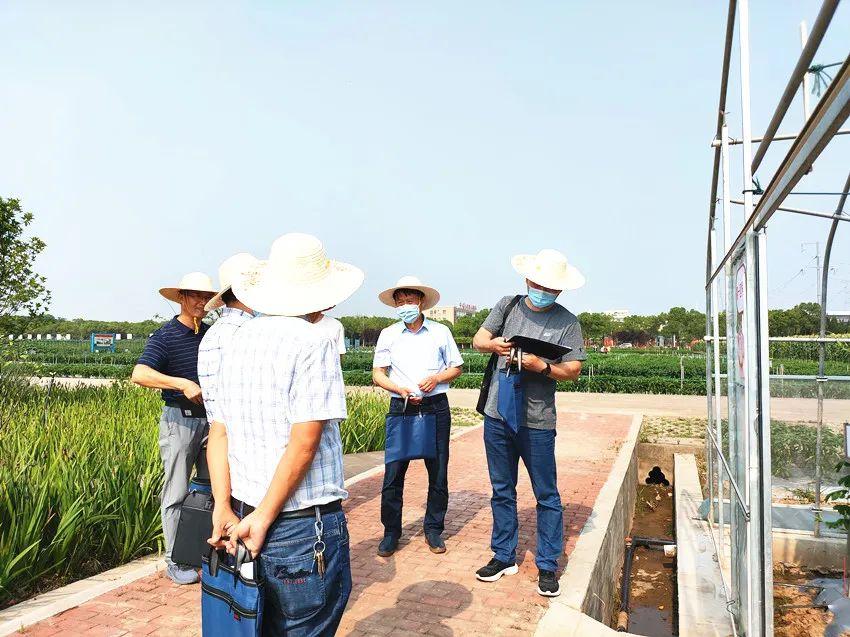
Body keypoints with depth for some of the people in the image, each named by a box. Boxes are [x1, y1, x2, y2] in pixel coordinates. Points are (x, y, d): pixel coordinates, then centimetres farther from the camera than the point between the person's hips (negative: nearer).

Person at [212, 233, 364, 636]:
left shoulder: (237, 341, 7)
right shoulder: (313, 344, -14)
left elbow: (219, 434, 7)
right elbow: (304, 441, -19)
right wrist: (263, 518, -12)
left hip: (245, 512, 7)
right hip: (305, 526, -7)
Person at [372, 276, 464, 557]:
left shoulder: (440, 332, 7)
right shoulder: (388, 334, 7)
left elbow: (456, 367, 12)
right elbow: (377, 374, 5)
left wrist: (437, 377, -8)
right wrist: (401, 390, -13)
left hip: (436, 407, 0)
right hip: (401, 407, 0)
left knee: (438, 473, 5)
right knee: (393, 473, -1)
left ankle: (433, 530, 22)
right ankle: (391, 533, 15)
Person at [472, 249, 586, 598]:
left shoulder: (567, 322, -2)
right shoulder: (507, 305, 7)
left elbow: (574, 370, -5)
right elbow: (478, 339, 8)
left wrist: (542, 366, -23)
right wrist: (492, 343, -15)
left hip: (537, 422, -3)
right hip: (497, 415, 3)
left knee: (547, 496, 6)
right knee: (502, 491, 15)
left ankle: (547, 567, 20)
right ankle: (504, 556, 30)